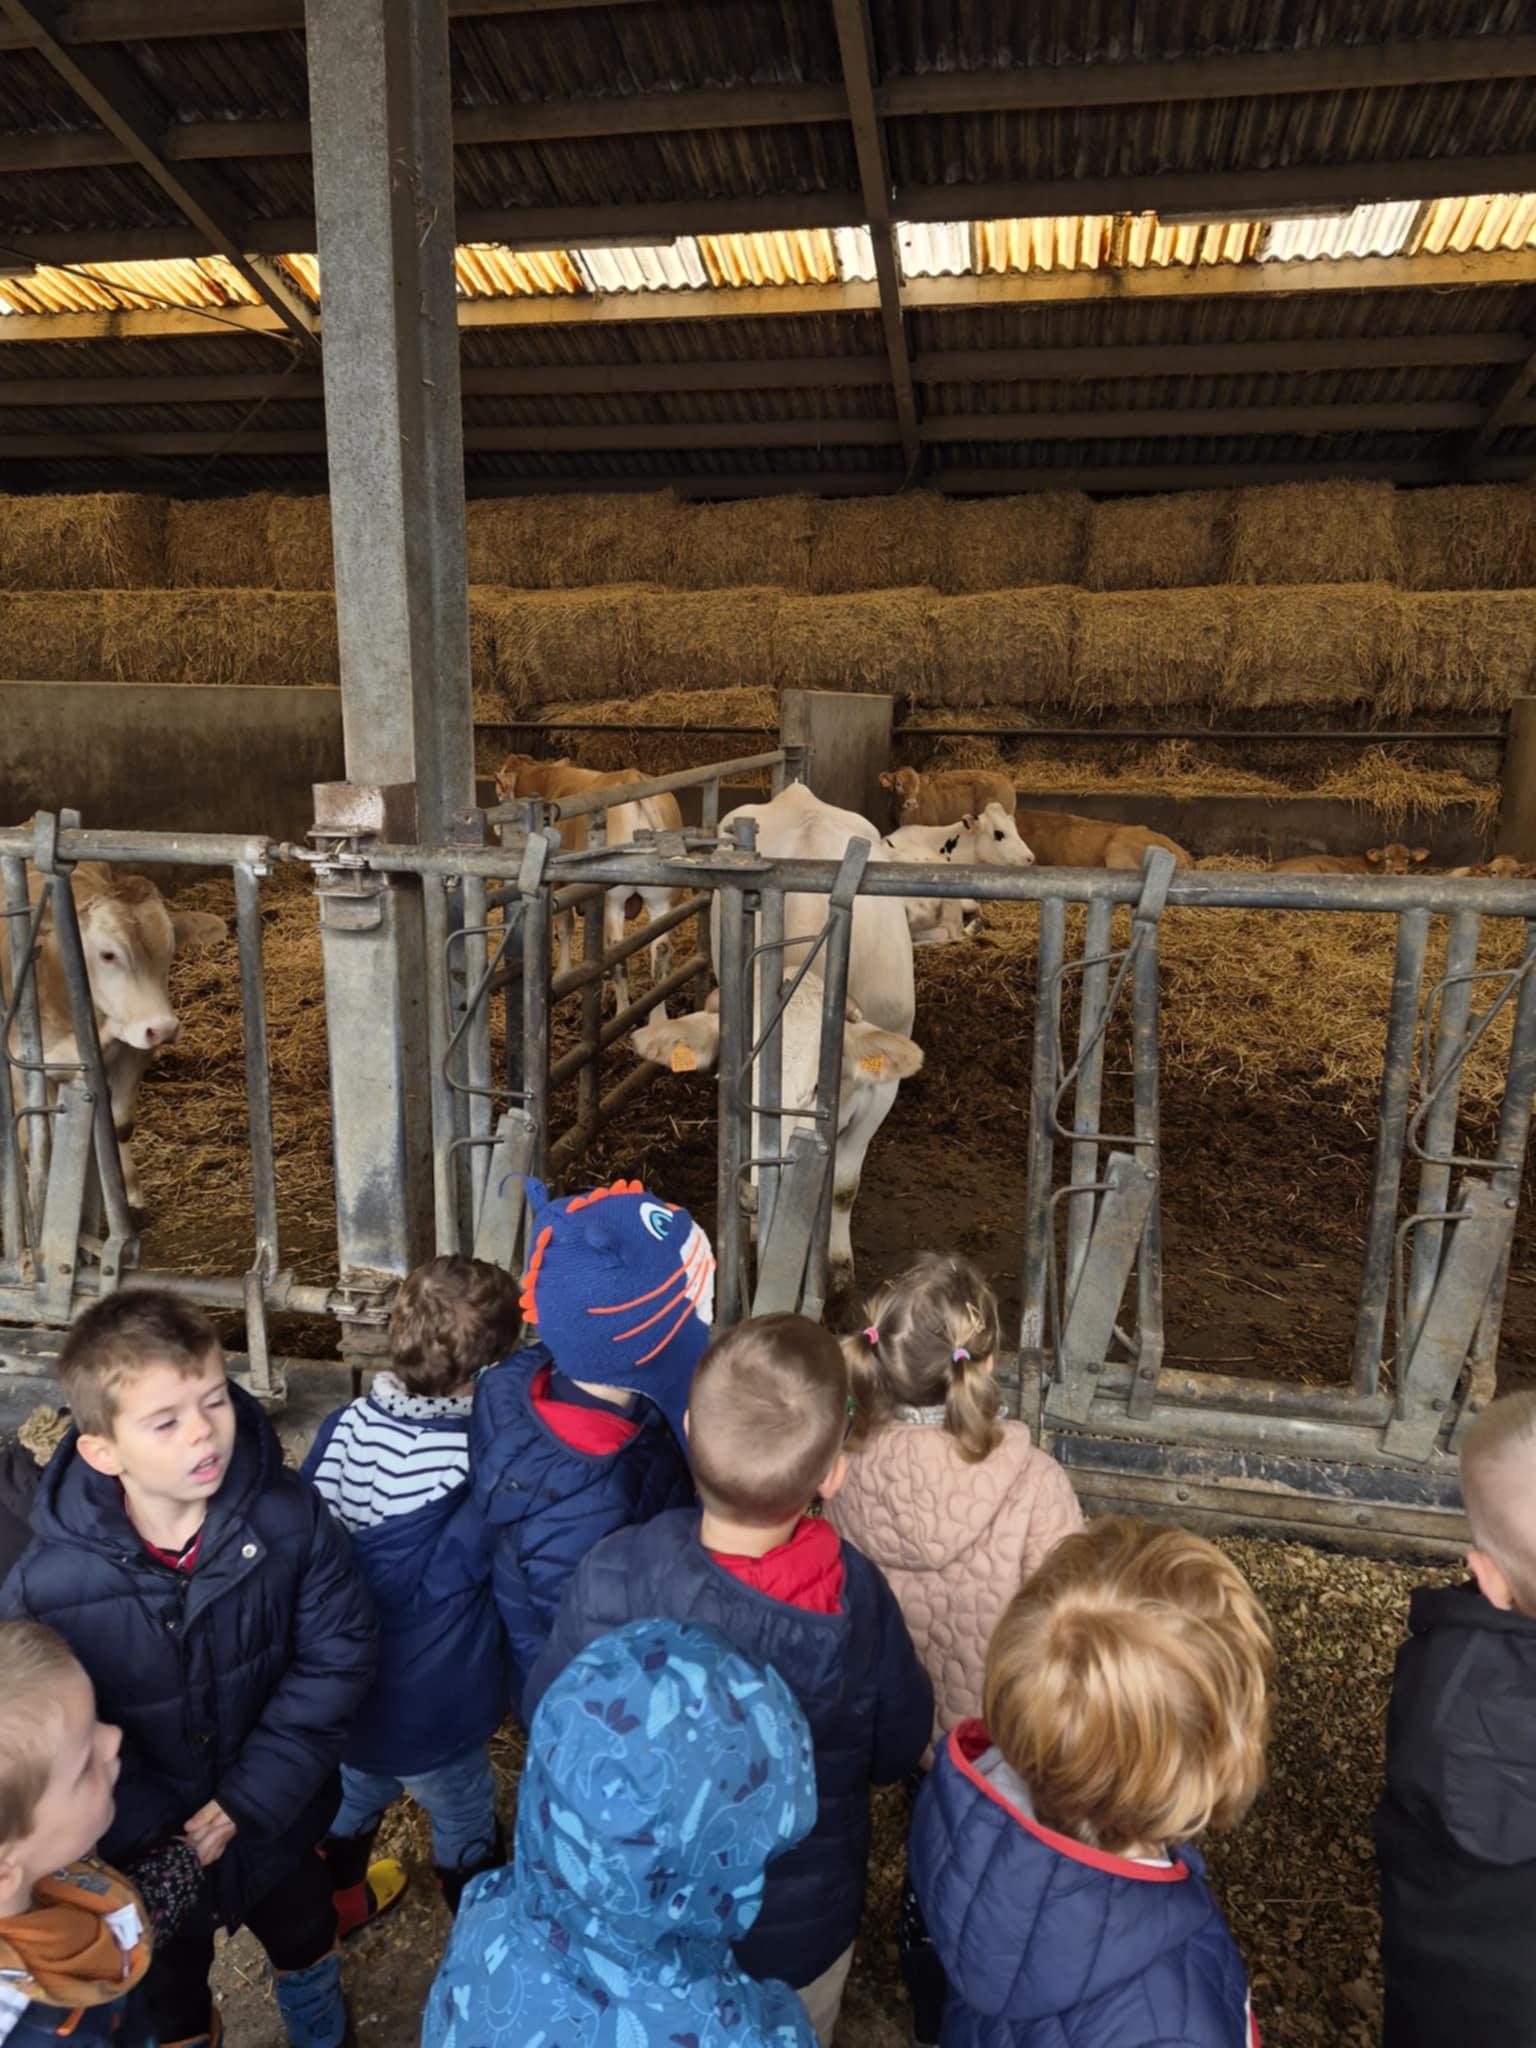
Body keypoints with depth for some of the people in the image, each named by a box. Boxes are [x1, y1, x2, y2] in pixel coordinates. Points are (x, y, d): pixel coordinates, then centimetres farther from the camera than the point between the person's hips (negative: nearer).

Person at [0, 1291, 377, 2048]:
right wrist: (158, 1837, -18)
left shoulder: (290, 1517, -28)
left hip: (275, 1824, 2)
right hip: (148, 1859, -2)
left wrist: (254, 1797, -22)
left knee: (305, 1946, 33)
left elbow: (337, 1653, -19)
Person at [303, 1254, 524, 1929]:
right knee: (466, 1820, 24)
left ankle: (337, 1901, 58)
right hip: (430, 1715, -4)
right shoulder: (480, 1463, -34)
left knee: (353, 1794, 33)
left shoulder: (345, 1429, -18)